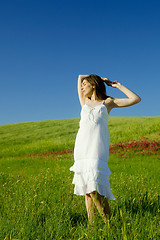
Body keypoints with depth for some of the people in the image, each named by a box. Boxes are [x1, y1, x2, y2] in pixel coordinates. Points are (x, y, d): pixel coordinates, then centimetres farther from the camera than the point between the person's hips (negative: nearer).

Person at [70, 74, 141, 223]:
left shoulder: (108, 102, 17)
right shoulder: (85, 102, 27)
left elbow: (136, 99, 12)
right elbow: (80, 76, 38)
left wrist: (118, 85, 20)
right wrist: (102, 79, 35)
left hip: (98, 146, -4)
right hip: (82, 145, 4)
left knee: (94, 187, -19)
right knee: (86, 189, -2)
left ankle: (108, 222, -13)